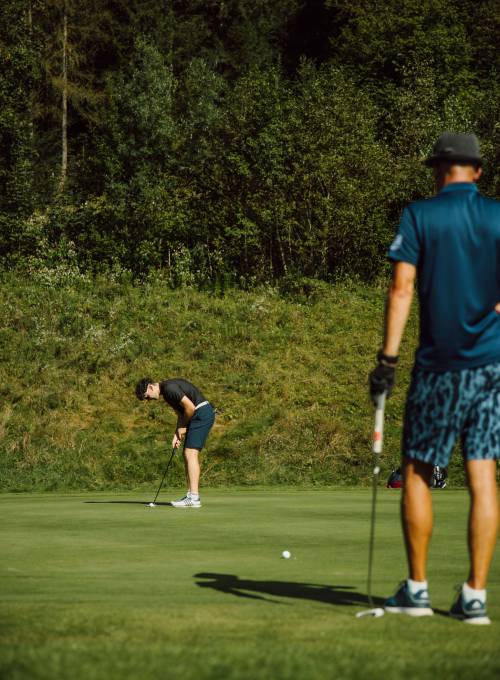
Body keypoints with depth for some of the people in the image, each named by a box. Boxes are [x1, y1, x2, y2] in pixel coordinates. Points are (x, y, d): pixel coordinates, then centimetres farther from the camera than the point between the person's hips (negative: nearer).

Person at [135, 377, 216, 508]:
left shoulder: (170, 388, -17)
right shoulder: (166, 391, 16)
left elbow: (190, 407, -21)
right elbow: (181, 414, 20)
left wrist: (183, 427, -6)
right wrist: (176, 435, 7)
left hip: (203, 413, -10)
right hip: (198, 417, 10)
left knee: (191, 454, -14)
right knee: (188, 454, 10)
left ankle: (194, 498, -17)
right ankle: (191, 495, 9)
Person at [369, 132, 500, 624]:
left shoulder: (418, 216, -2)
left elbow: (402, 288, -8)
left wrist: (387, 357, -8)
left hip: (439, 366, -2)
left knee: (418, 472, 9)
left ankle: (417, 588, 11)